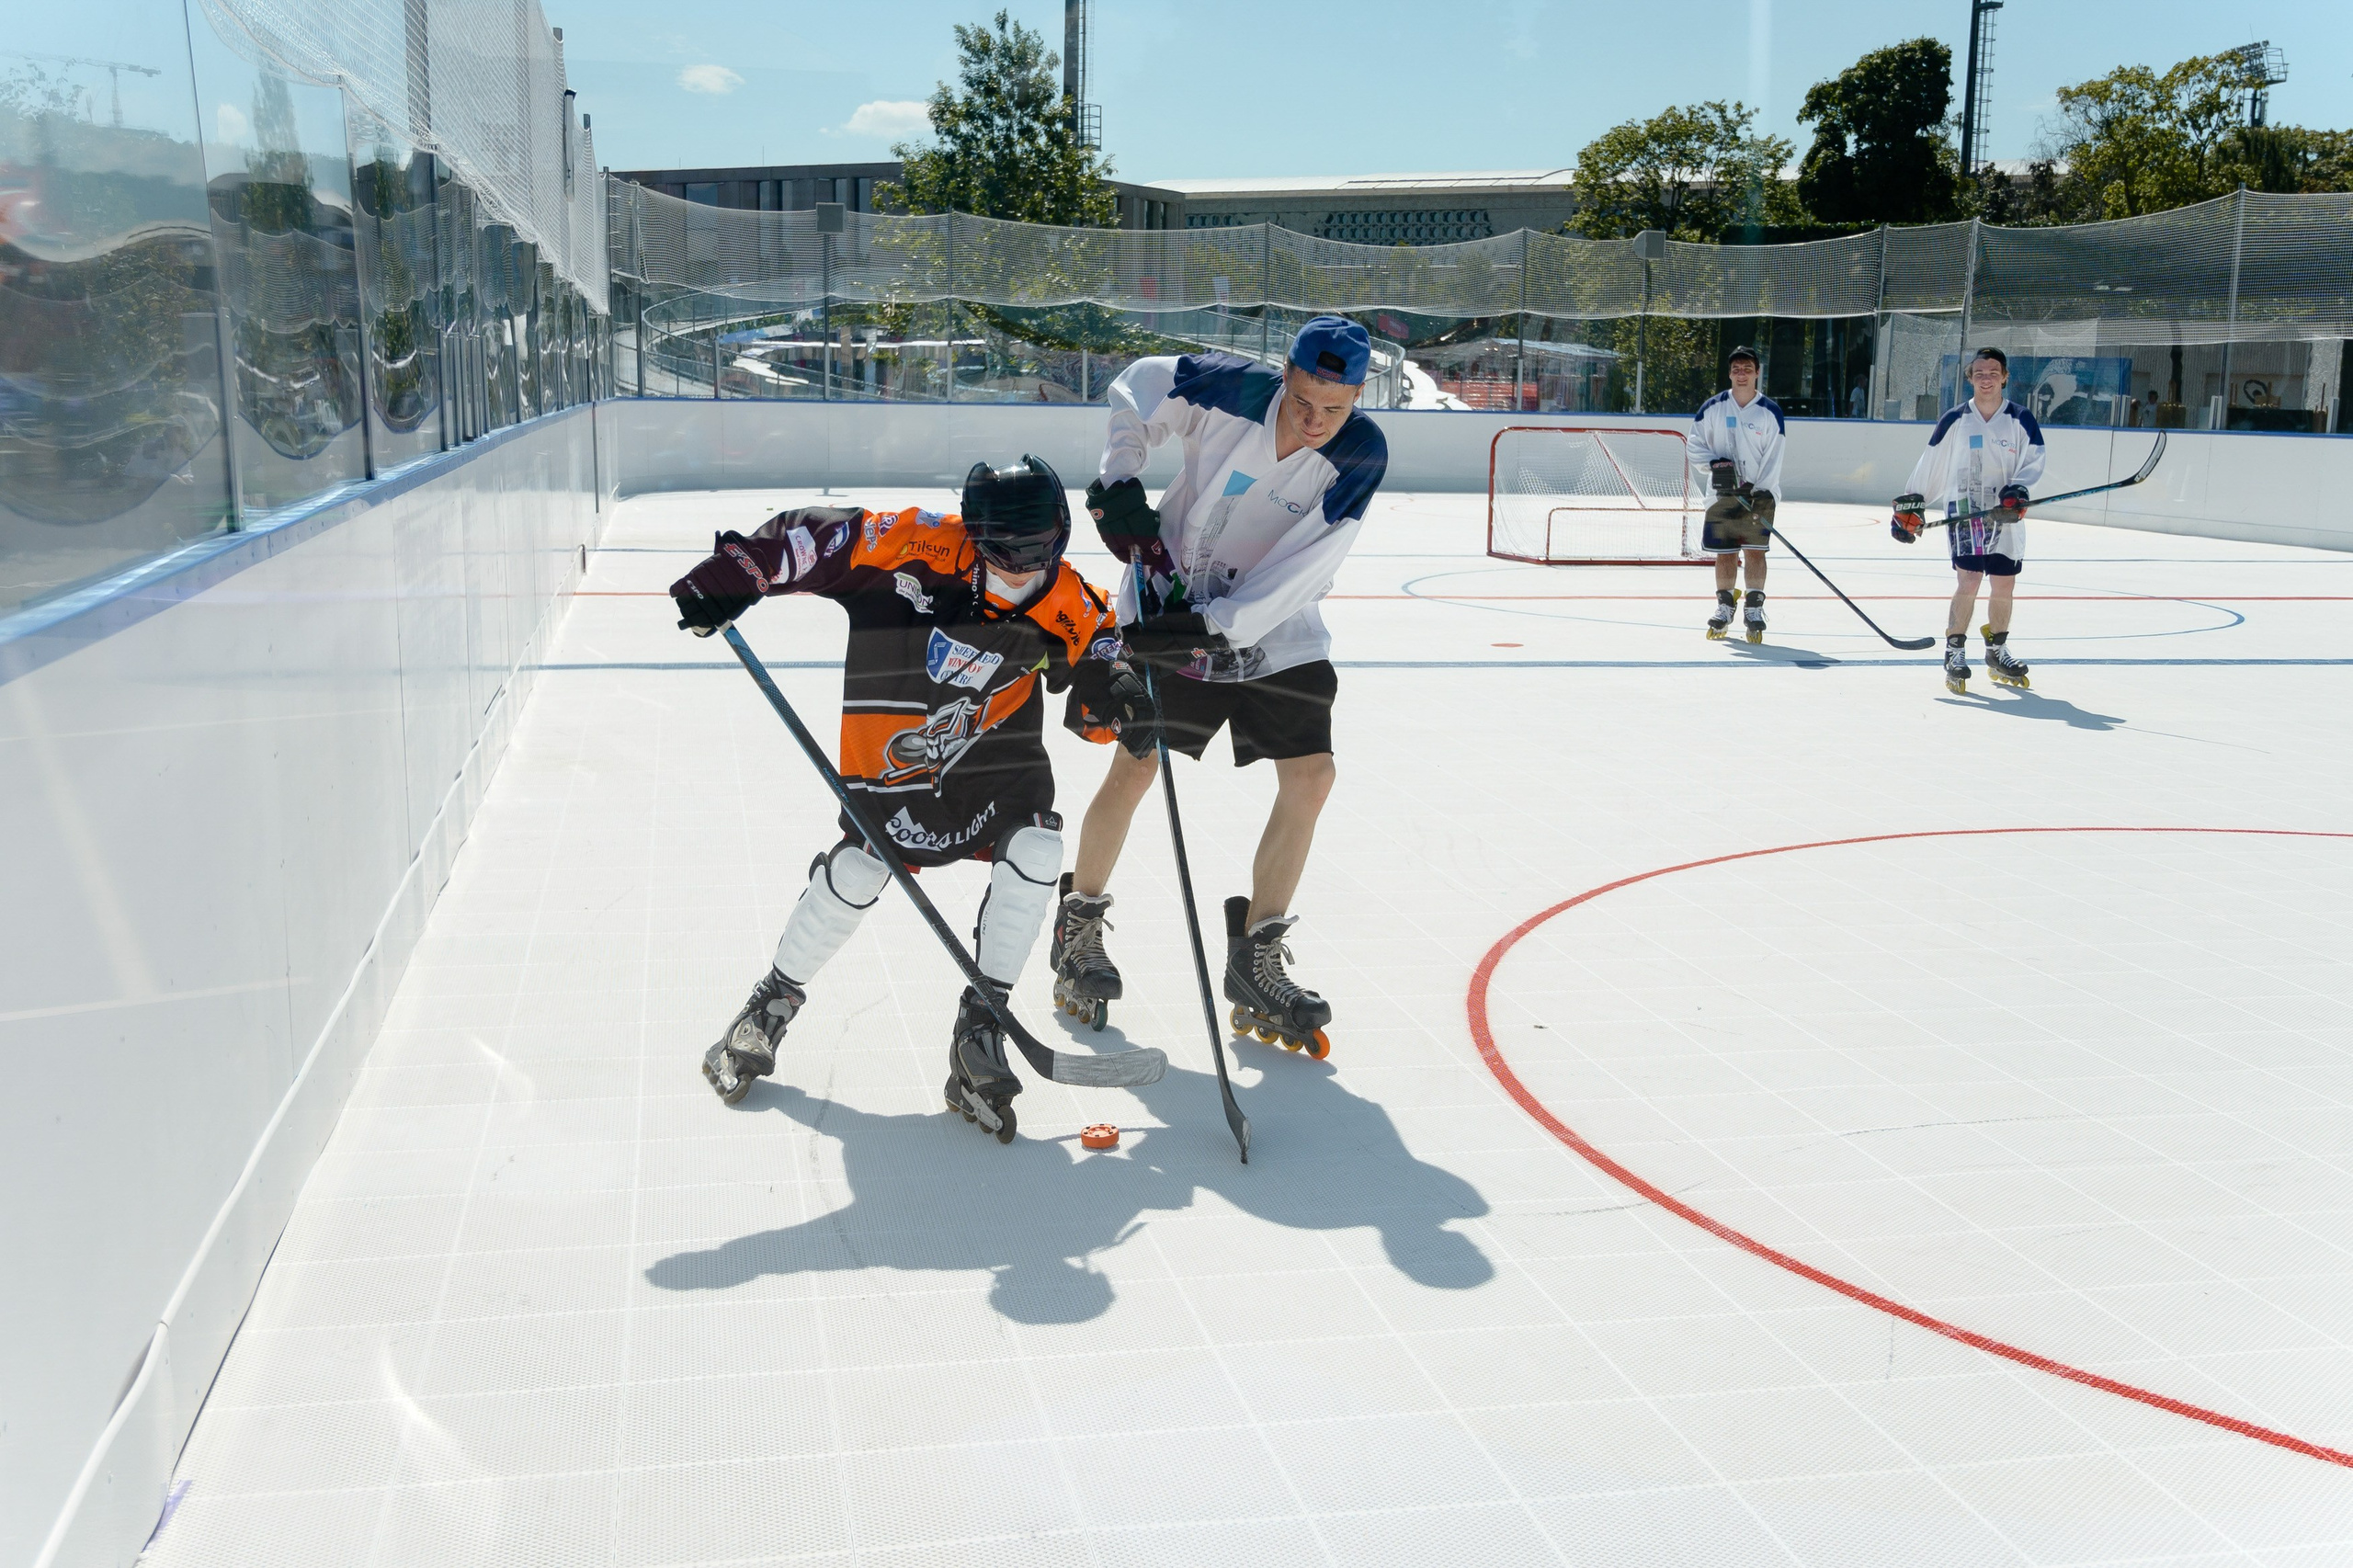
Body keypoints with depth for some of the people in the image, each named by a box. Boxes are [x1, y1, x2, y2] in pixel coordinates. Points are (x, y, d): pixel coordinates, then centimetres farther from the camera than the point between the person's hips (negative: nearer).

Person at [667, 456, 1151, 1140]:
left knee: (1035, 846, -19)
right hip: (892, 748, -2)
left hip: (996, 743, 3)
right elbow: (817, 537, -20)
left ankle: (981, 1024, -7)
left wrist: (1114, 690, -30)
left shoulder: (1066, 603, -13)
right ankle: (776, 1001, 15)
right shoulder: (925, 549, -24)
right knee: (860, 867, -12)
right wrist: (729, 578, -24)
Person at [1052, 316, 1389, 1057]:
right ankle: (1078, 929, 17)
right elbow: (1137, 390, 0)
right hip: (1170, 599, -2)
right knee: (1135, 766, -5)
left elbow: (1301, 572, -23)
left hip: (1274, 628, 2)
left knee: (1310, 775, -6)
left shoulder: (1362, 454, -17)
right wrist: (1119, 484, -12)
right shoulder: (1231, 388, -19)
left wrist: (1214, 628, -32)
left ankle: (1257, 960, 6)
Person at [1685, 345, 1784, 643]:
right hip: (1722, 493, 1)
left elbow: (1773, 457, -6)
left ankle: (1754, 610, 3)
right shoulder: (1713, 408, 1)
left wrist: (1762, 493, -15)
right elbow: (1693, 442, 5)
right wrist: (1713, 463, -12)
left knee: (1755, 550, -5)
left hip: (1758, 492, -1)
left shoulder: (1770, 411, -3)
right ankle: (1724, 608, 17)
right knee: (1725, 552, 4)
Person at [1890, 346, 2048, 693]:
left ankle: (1997, 653, 24)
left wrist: (2018, 492, -16)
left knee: (2005, 585, 7)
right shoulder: (1954, 421, 4)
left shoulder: (2021, 421, 5)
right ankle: (1955, 652, -6)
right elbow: (1931, 465, 9)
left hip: (2006, 518, 2)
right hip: (1963, 512, -2)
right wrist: (1911, 505, 7)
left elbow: (2034, 461, 1)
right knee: (1968, 580, -15)